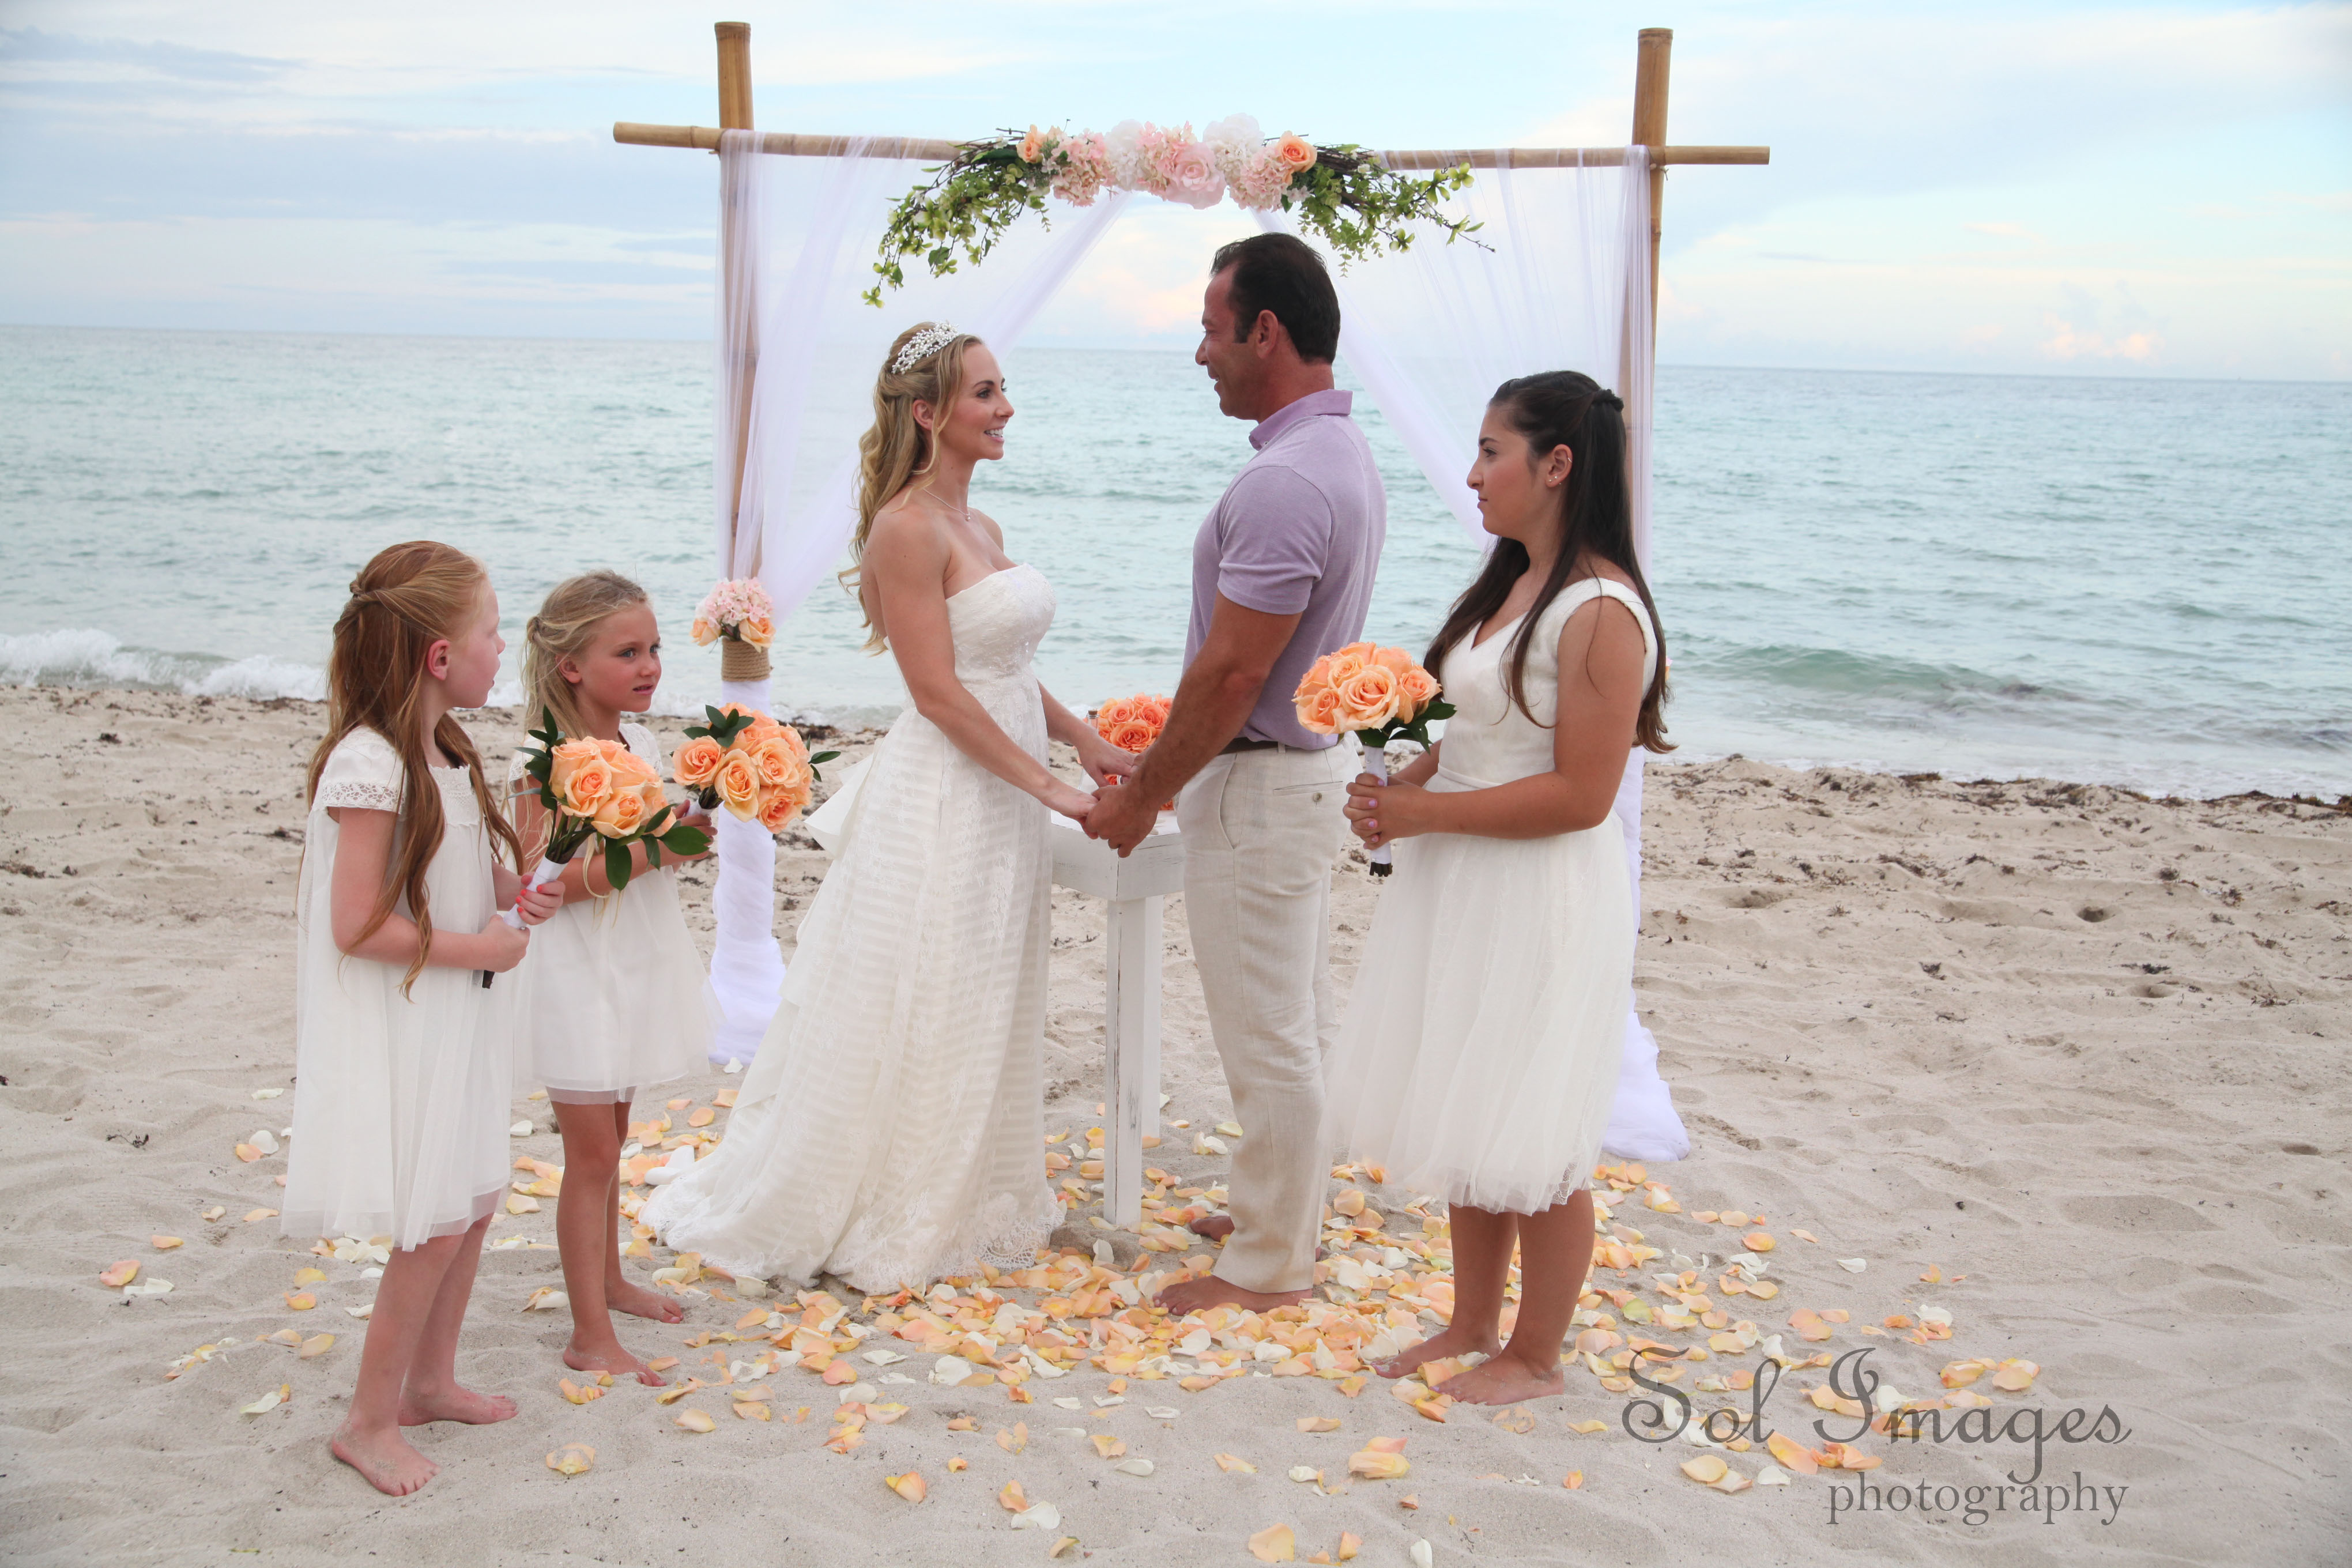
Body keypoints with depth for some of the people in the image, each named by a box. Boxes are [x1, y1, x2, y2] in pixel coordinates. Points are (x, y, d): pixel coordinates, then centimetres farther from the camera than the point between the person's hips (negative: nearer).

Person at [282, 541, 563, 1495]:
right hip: (400, 1030, -9)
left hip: (455, 1021, 9)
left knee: (473, 1201, 16)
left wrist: (505, 895, 3)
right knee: (435, 1225, -2)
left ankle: (430, 1380, 34)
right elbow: (359, 926, -24)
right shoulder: (368, 763, -23)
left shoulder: (441, 750, 7)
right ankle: (369, 1420, 15)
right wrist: (478, 948, -16)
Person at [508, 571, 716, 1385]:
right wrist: (640, 853, -28)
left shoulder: (643, 744, 4)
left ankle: (608, 1280, 38)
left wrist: (684, 834, -4)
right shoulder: (544, 760, -19)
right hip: (578, 973, -7)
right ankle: (590, 1335, 7)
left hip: (638, 965, 7)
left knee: (609, 1140, 21)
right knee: (592, 1152, -2)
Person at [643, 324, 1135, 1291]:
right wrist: (1050, 787, -18)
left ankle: (962, 1204, 33)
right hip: (939, 801, -9)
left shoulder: (981, 527, 12)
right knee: (914, 1022, 3)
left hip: (999, 797, 9)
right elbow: (939, 693, -20)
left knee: (983, 1020, 18)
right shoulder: (909, 529, -16)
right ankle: (884, 1222, 19)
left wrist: (1081, 738, 10)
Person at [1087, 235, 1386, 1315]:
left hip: (1257, 788, -10)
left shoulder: (1283, 485, -25)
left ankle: (1270, 1268, 15)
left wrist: (1140, 799, -13)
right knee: (1297, 1022, 20)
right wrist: (1162, 764, 18)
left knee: (1266, 1037, 2)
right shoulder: (1343, 454, 9)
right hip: (1308, 767, 10)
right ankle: (1282, 1214, 36)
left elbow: (1230, 675, -25)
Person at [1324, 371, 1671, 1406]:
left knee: (1530, 1143, 4)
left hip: (1543, 899, -9)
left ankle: (1534, 1358, 22)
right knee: (1467, 1119, 17)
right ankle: (1472, 1326, 33)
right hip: (1462, 890, 9)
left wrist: (1423, 813, -18)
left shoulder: (1601, 612, -19)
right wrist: (1400, 788, 0)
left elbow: (1580, 796, -23)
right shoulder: (1511, 585, 10)